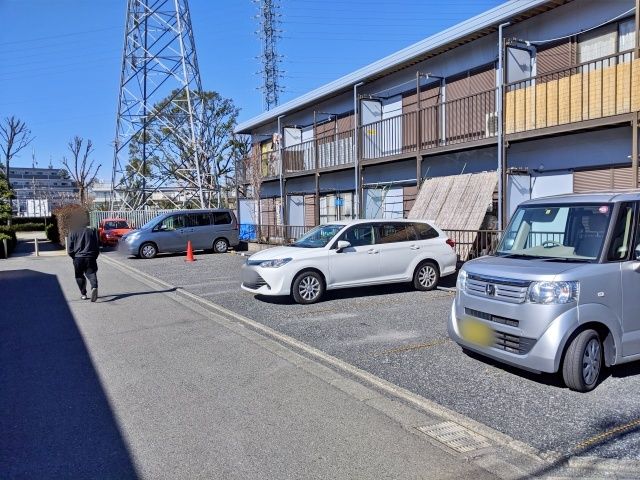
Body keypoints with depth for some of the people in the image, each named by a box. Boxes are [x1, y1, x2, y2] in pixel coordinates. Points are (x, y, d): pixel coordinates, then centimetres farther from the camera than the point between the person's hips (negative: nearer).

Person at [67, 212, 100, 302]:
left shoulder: (73, 233, 3)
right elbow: (97, 246, 4)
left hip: (78, 258, 0)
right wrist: (95, 256, 12)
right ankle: (94, 287, -30)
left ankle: (83, 294, 16)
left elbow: (69, 249, 1)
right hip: (91, 258, 0)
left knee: (79, 276, 16)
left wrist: (74, 257, 16)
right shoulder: (93, 230, 6)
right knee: (91, 274, -2)